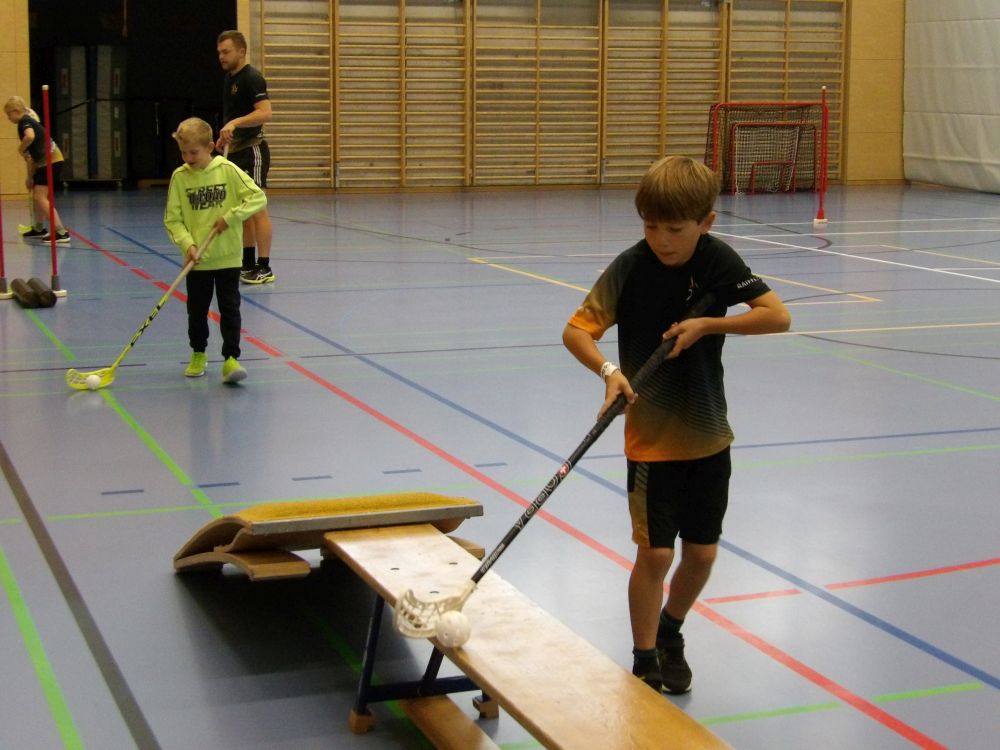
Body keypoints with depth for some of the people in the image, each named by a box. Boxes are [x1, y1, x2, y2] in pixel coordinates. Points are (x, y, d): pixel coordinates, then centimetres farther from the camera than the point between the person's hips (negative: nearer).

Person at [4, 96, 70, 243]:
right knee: (37, 196, 22)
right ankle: (39, 229, 39)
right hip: (43, 162, 10)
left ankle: (61, 233, -21)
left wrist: (20, 149, -15)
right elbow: (32, 156, 25)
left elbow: (30, 136, -34)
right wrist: (30, 177, 29)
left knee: (41, 198, -14)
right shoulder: (29, 121, 20)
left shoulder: (25, 121, -9)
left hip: (50, 161, -10)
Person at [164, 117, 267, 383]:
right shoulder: (180, 177, -3)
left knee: (230, 309, -3)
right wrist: (187, 244, -17)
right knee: (196, 310, 13)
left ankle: (231, 358, 2)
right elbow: (172, 219, -2)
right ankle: (198, 354, 31)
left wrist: (230, 217, -17)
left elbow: (258, 197, -8)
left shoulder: (227, 170, -7)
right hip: (196, 259, 2)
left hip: (227, 256, -2)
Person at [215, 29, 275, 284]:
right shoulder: (229, 78, 15)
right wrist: (226, 136, 15)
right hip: (236, 151, 9)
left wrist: (235, 123, -36)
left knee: (256, 208, -9)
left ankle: (264, 268, -7)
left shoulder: (252, 78, -13)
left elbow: (265, 112, -27)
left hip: (252, 150, -9)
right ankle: (248, 264, 18)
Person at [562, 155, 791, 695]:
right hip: (651, 437, -3)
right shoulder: (630, 267, -14)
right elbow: (576, 331, -16)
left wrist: (706, 325, -20)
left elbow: (778, 316, -11)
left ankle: (669, 631, 38)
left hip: (708, 434, 3)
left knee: (701, 552, 11)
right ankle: (645, 660, 16)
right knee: (654, 552, -4)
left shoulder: (717, 260, -8)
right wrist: (608, 371, -34)